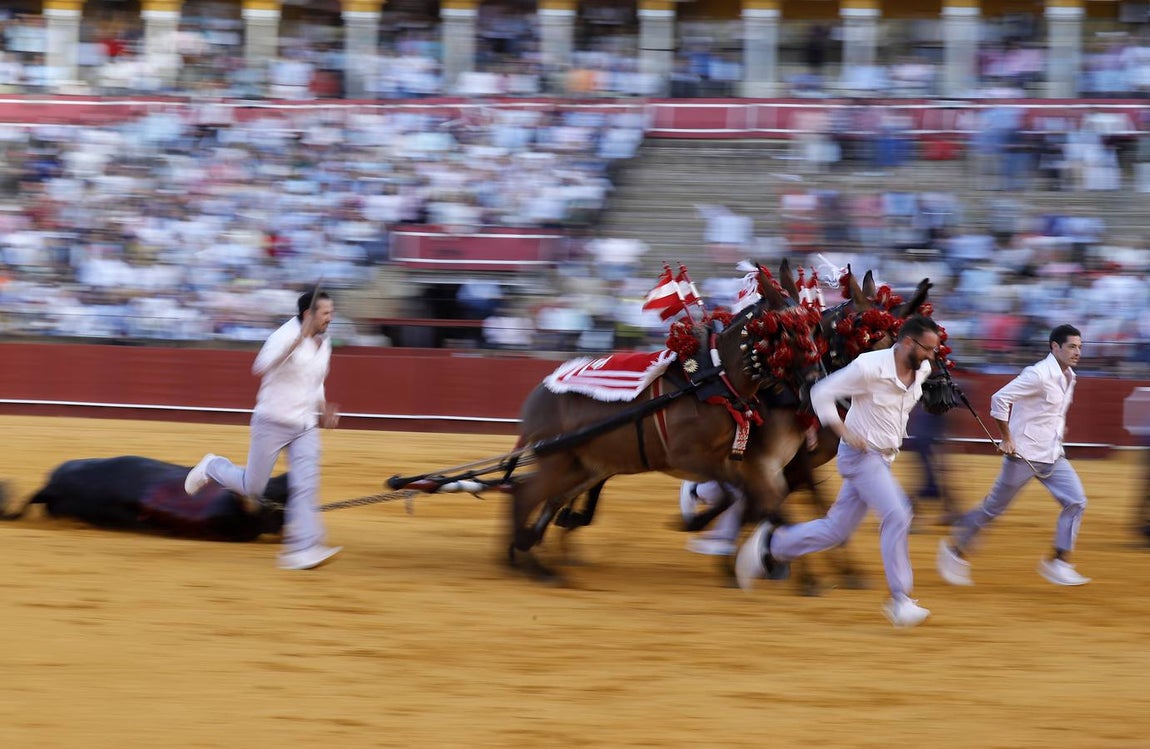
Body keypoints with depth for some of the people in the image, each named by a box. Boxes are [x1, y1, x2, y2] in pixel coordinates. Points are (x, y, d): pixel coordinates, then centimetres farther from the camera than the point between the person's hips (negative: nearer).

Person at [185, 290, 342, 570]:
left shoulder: (324, 344, 9)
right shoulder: (286, 336, -16)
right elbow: (262, 366, -35)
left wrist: (323, 410, 10)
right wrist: (298, 339, -41)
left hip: (305, 427, 6)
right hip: (272, 422, -6)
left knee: (305, 488, -9)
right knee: (252, 487, 4)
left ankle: (301, 549, -12)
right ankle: (212, 468, 33)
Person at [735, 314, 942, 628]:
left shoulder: (922, 370, 0)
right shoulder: (870, 367, -21)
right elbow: (822, 393, -15)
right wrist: (844, 432, -24)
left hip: (882, 459, 8)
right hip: (860, 455, -8)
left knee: (836, 530, 11)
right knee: (897, 516, -20)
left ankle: (770, 545, 27)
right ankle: (899, 600, -15)